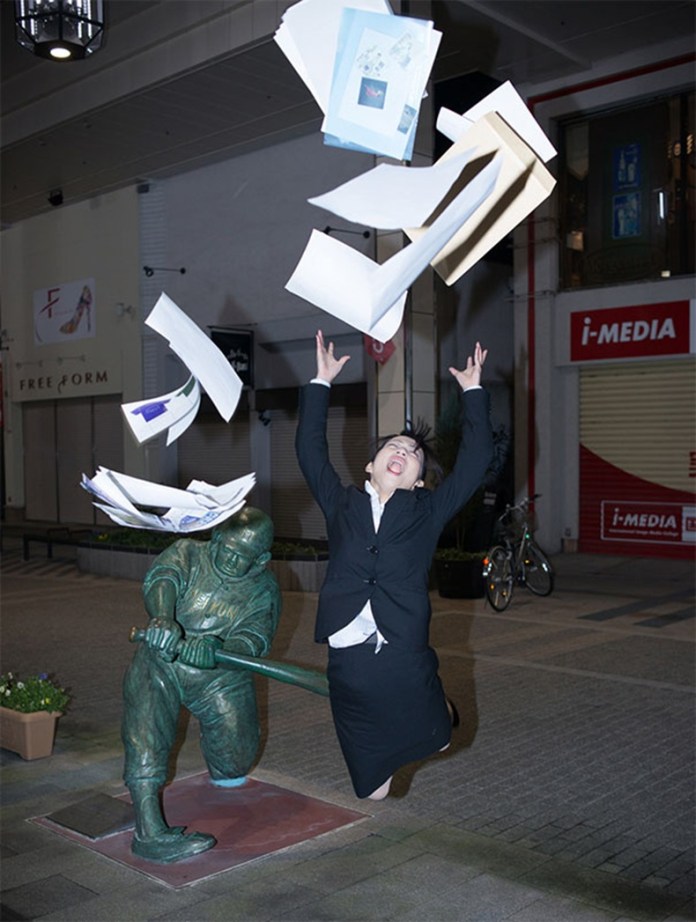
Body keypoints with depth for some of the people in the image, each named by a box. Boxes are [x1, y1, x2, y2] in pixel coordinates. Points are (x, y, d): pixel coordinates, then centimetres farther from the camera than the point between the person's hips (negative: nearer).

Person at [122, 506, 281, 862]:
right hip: (161, 664, -1)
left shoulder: (264, 590, -4)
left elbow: (254, 640, -20)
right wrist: (163, 618, -51)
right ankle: (149, 830, -27)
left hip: (220, 676, 2)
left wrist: (216, 651, -43)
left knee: (236, 759, -2)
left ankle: (223, 765, 35)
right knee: (145, 733, -26)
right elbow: (160, 580, -28)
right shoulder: (187, 553, -7)